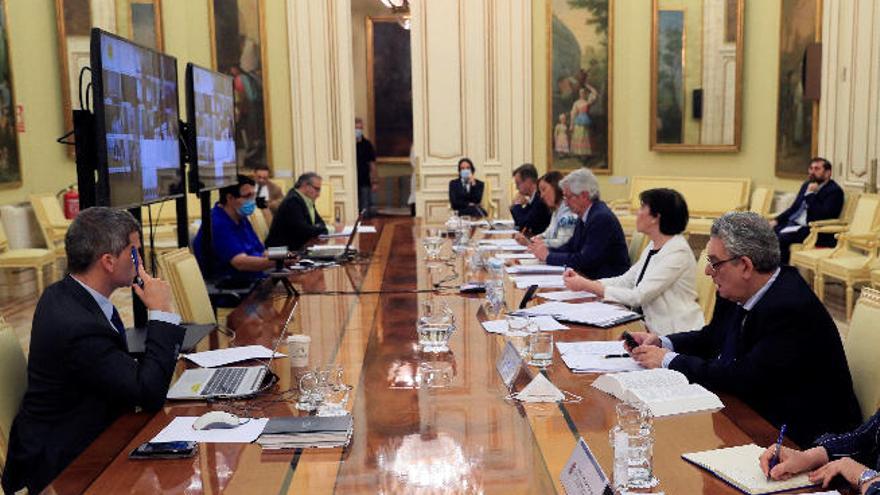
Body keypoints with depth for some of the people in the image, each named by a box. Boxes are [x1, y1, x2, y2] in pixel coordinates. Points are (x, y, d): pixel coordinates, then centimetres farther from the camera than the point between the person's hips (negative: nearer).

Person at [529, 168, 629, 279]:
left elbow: (585, 261, -23)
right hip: (589, 276, 8)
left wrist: (549, 256, -14)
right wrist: (546, 250, -2)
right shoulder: (584, 216, 7)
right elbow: (571, 247, 15)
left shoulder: (602, 218, -19)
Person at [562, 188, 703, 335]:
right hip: (653, 328, 7)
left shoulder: (677, 252, -18)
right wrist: (584, 281, -3)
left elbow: (638, 297, -21)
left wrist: (586, 286, -18)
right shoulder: (652, 247, 11)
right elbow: (625, 280, 11)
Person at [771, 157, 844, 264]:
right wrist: (776, 220, 8)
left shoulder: (835, 191, -5)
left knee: (781, 238, -31)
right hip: (793, 223, 8)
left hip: (813, 230, -8)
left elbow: (822, 216, -17)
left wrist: (811, 194, -15)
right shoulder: (807, 185, 19)